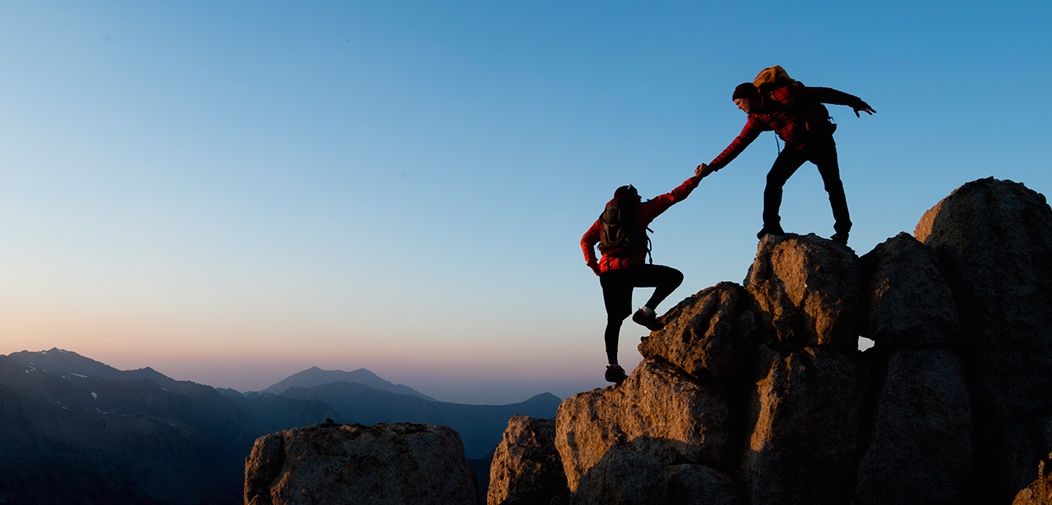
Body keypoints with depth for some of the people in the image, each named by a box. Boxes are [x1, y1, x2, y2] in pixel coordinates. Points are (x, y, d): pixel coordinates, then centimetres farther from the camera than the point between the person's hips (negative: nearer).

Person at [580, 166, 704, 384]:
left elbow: (586, 240, 14)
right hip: (630, 268, -5)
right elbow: (673, 197, 9)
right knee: (674, 276, 7)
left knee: (614, 319, 13)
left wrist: (593, 265, 15)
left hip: (608, 273, 5)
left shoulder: (605, 217, 22)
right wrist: (696, 178, 16)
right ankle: (647, 311, -4)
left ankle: (612, 365, 6)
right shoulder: (640, 210, 10)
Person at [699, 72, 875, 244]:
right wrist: (712, 167, -8)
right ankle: (772, 225, -7)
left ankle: (842, 230, 3)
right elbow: (738, 144, -1)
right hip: (796, 146, 5)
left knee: (833, 184, -6)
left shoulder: (781, 94, -21)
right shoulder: (757, 118, -3)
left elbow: (821, 93, -15)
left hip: (820, 140, -5)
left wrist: (854, 101, -11)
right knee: (773, 179, -11)